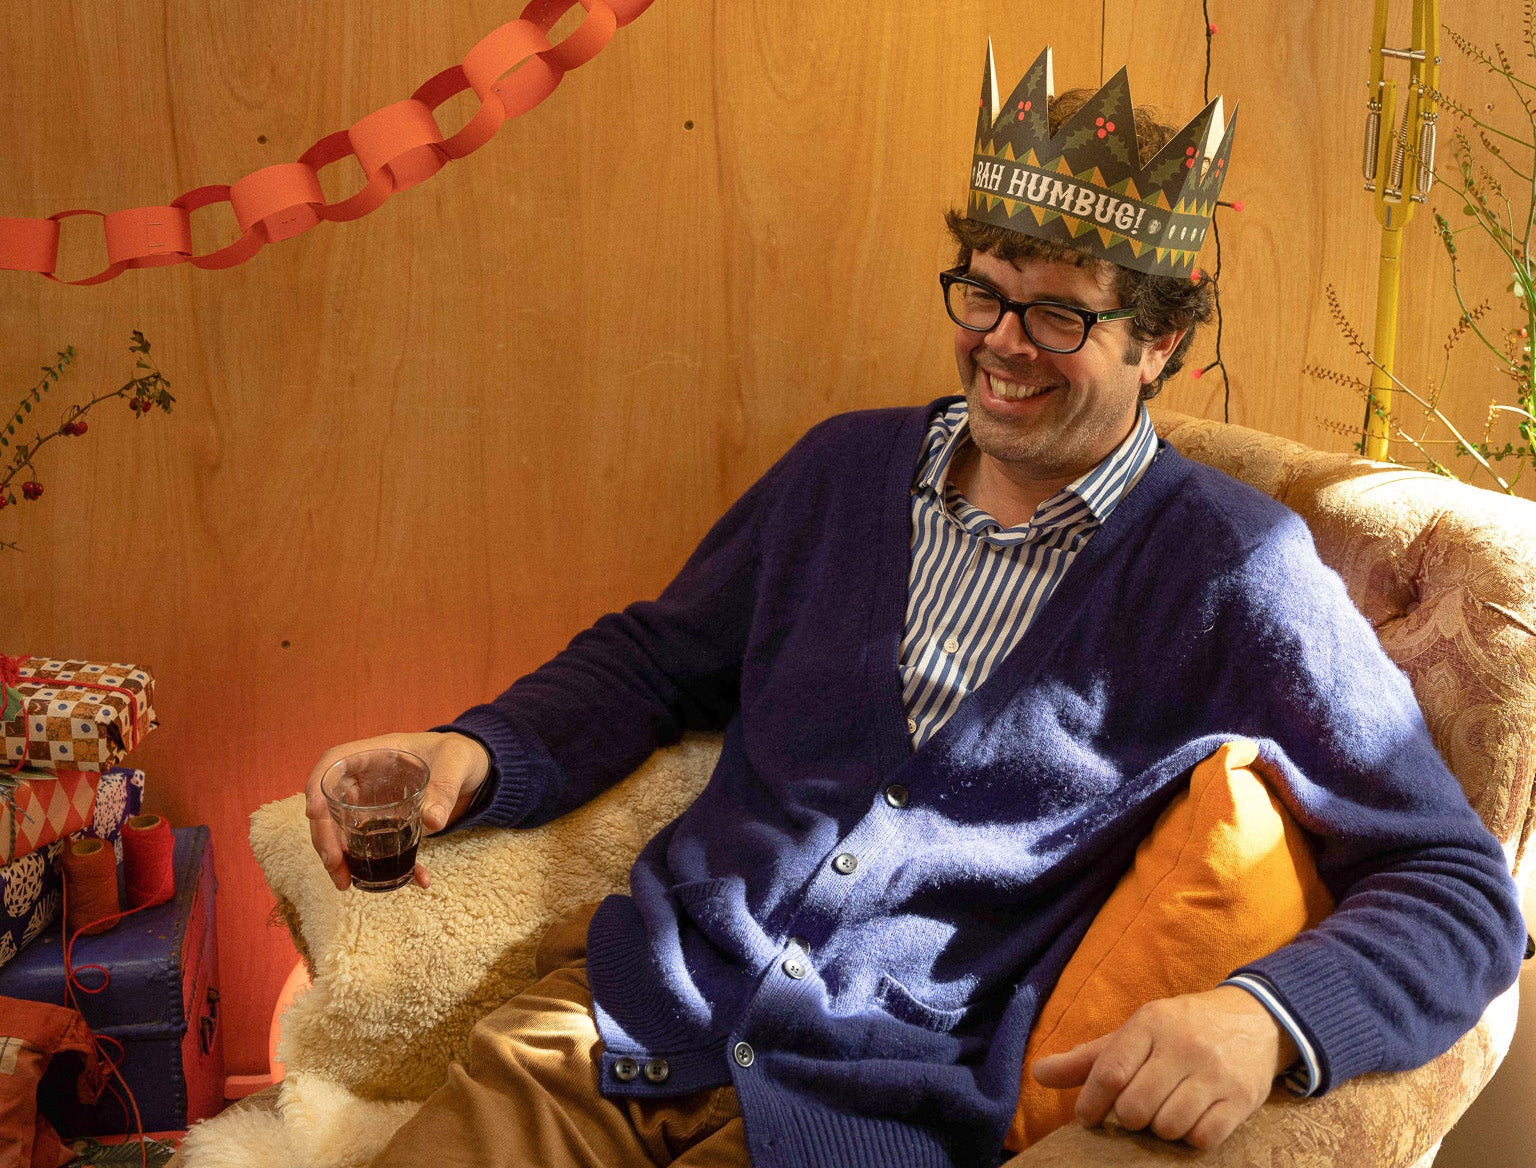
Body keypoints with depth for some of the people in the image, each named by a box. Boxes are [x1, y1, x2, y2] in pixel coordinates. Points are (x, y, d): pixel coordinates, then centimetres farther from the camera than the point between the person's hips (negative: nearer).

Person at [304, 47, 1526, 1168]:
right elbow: (657, 656, 20)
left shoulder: (1234, 572, -5)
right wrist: (472, 754, 0)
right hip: (635, 1012, 4)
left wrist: (1266, 1018, -28)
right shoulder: (848, 466, 10)